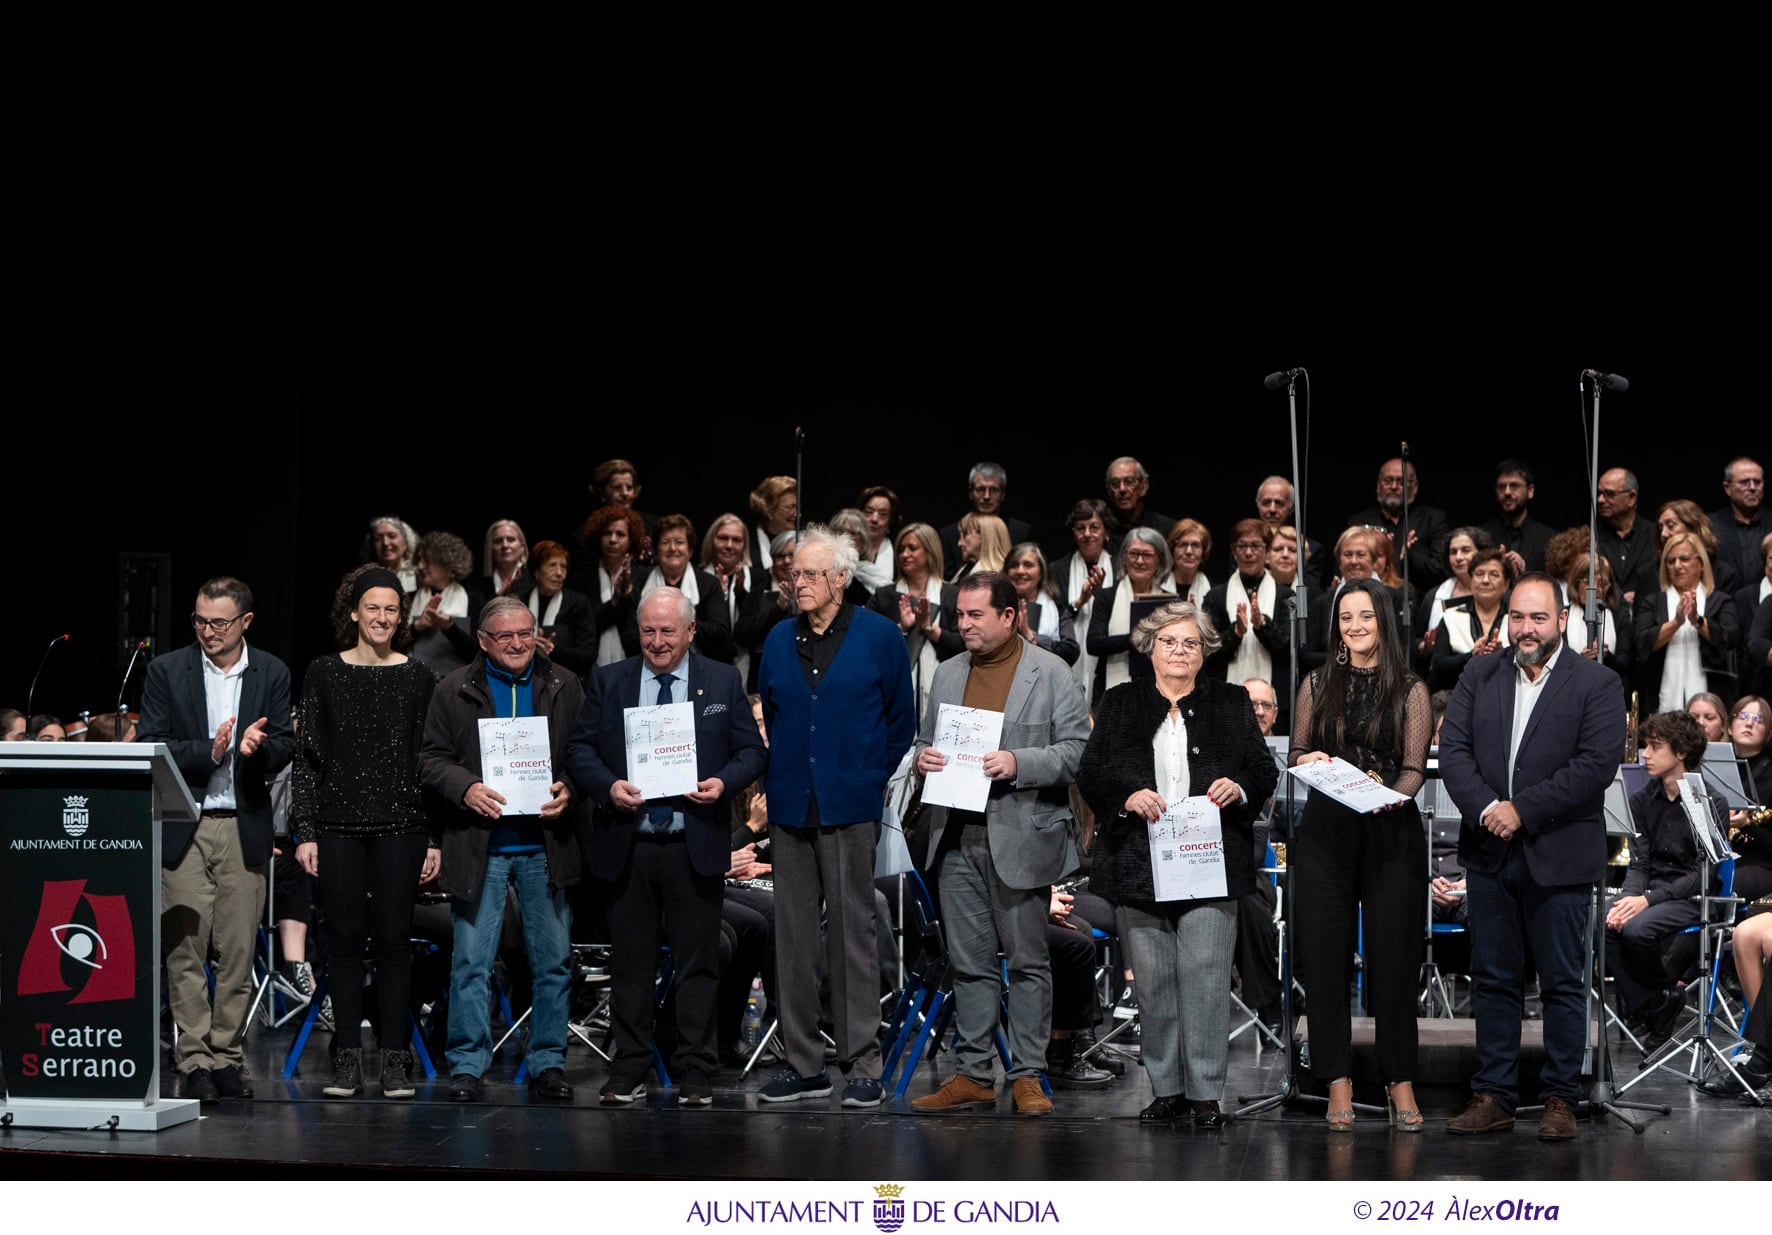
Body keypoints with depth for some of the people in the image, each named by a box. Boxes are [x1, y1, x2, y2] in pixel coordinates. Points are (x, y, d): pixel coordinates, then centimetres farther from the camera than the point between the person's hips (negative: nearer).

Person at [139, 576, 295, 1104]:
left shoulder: (272, 674, 8)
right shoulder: (166, 671, 4)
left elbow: (286, 746, 3)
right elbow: (150, 746, -2)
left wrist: (256, 746, -19)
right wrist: (207, 752, -17)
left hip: (244, 827, 1)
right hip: (182, 825, -1)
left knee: (237, 950, 2)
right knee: (184, 948, -4)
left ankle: (227, 1055, 10)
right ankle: (193, 1061, -1)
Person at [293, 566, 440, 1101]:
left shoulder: (418, 678, 5)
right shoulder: (324, 674, 5)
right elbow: (308, 755, 5)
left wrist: (435, 838, 2)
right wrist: (305, 831, -1)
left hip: (400, 825, 0)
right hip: (339, 824, 0)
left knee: (393, 940, 0)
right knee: (345, 940, 2)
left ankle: (395, 1060, 5)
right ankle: (347, 1060, 8)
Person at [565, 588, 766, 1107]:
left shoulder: (723, 682, 6)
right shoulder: (609, 681, 8)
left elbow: (753, 751, 6)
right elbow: (579, 749, 6)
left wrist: (724, 782, -13)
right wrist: (608, 786, -12)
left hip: (695, 848, -1)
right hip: (626, 848, 1)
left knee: (697, 965, 2)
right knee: (631, 964, 6)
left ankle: (696, 1076, 9)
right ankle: (628, 1073, 14)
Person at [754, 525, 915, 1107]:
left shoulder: (879, 637, 0)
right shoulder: (779, 640, 12)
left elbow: (902, 720, 6)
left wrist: (877, 781, 5)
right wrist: (769, 783, 13)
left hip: (850, 808, -4)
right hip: (790, 808, 4)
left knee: (853, 936, -2)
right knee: (793, 939, 6)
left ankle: (863, 1064, 3)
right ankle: (803, 1064, 13)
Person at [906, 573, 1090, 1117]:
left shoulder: (1051, 673, -1)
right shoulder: (947, 674, 15)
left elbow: (1077, 751, -6)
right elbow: (926, 740, 22)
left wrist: (1018, 763, -19)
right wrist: (922, 758, -1)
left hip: (1019, 840, -4)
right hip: (957, 838, 5)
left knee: (1027, 962, 2)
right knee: (970, 964, 8)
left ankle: (1027, 1076, 8)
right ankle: (973, 1075, 13)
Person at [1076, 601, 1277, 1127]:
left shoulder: (1231, 703, 14)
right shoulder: (1119, 704, 13)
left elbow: (1264, 769, 11)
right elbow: (1090, 773, 6)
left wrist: (1239, 787, -11)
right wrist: (1127, 796, -13)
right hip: (1139, 863, 1)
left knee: (1205, 975, -8)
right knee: (1152, 979, 3)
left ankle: (1205, 1092, -3)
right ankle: (1166, 1088, 12)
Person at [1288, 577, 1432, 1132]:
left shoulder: (1410, 691, 5)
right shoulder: (1317, 685, 11)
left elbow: (1415, 769, 0)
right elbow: (1296, 754, 16)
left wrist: (1391, 794, -21)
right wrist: (1308, 762, -8)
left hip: (1391, 833, -2)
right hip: (1325, 832, 2)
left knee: (1393, 956, -2)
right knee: (1326, 955, 0)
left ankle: (1400, 1080, 8)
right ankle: (1337, 1080, 6)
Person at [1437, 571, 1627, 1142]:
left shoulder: (1596, 684, -3)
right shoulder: (1479, 676, 9)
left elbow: (1598, 764, -13)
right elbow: (1453, 749, 1)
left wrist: (1522, 810, -16)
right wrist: (1485, 808, -16)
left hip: (1558, 855, -3)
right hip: (1490, 854, 4)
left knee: (1563, 982, 3)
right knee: (1493, 980, 8)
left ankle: (1561, 1098, 12)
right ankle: (1494, 1095, 15)